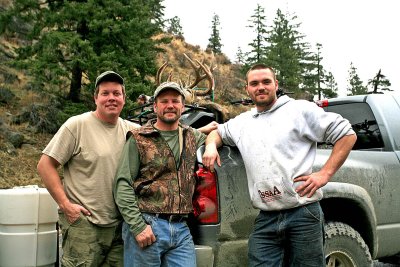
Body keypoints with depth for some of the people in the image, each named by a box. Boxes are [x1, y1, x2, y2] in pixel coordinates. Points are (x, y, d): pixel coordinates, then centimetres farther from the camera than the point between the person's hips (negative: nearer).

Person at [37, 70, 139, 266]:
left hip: (119, 226, 5)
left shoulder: (131, 130, 8)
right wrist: (65, 204, -13)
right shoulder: (77, 125, -5)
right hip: (83, 225, -5)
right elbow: (45, 165, -6)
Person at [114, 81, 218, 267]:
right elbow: (123, 185, -6)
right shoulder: (139, 140, 0)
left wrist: (205, 130, 14)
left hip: (181, 229, 4)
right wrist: (138, 226, -15)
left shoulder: (192, 137, 14)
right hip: (146, 225, -4)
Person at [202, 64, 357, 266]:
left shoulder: (300, 110, 3)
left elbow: (347, 134, 2)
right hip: (265, 220, 4)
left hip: (303, 214, -3)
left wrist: (325, 174, -7)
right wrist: (211, 145, 10)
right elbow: (218, 132, 35)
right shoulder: (242, 122, 17)